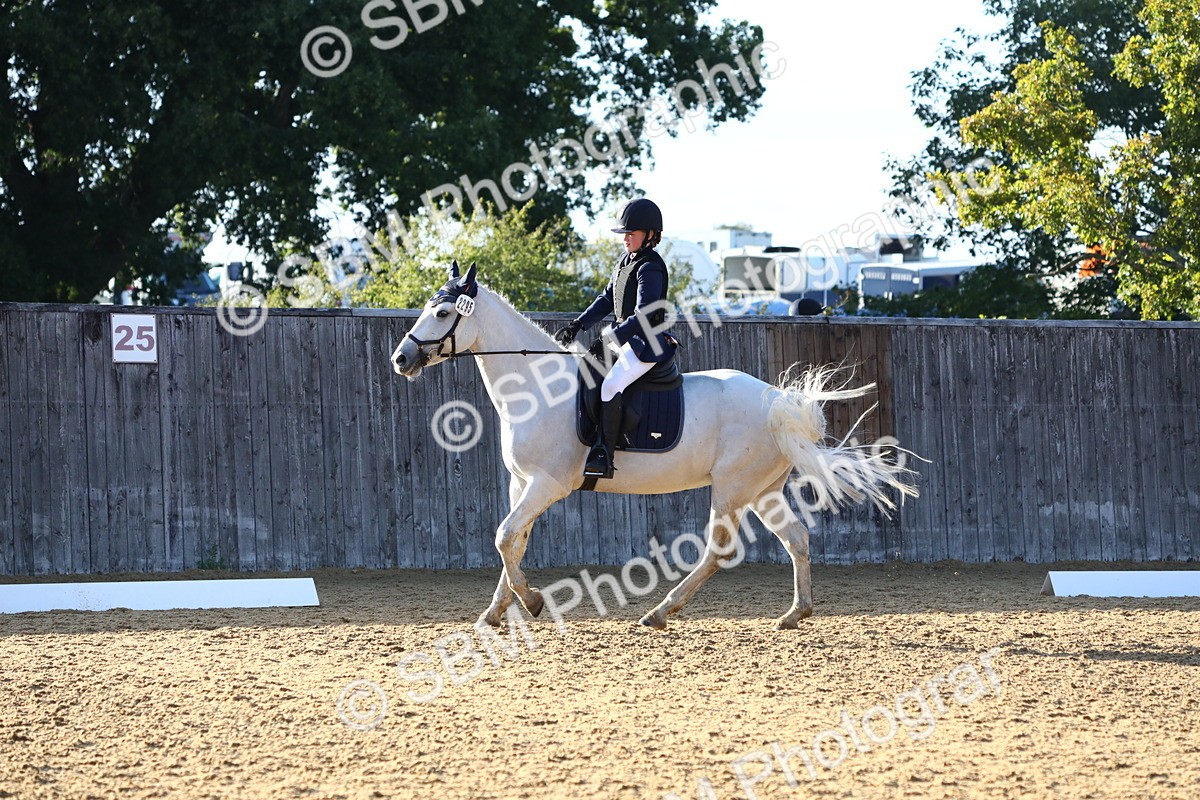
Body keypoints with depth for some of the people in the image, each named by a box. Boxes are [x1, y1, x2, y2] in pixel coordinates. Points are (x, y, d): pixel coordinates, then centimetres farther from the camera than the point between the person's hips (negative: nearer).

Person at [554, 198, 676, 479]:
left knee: (611, 385, -28)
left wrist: (609, 340, -31)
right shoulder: (625, 261, 14)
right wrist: (578, 325, 8)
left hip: (647, 344, -11)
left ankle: (603, 457, -31)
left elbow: (644, 316, -26)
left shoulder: (650, 268, -17)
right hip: (627, 339, 11)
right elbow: (607, 300, 20)